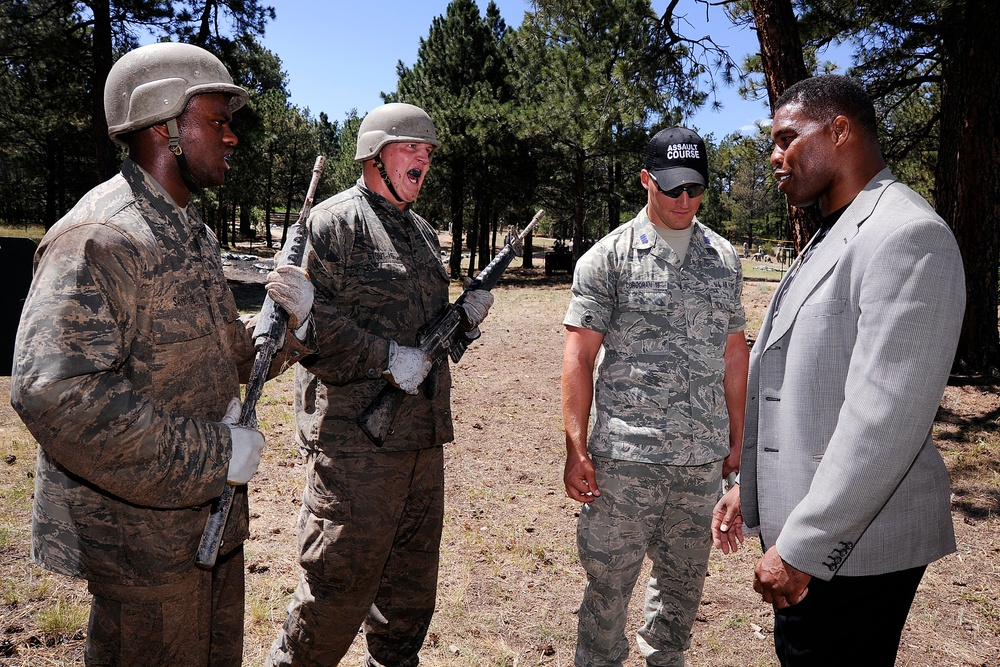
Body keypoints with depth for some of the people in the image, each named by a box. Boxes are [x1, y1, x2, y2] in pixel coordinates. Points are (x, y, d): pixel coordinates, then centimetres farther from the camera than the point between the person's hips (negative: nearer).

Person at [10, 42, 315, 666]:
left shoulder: (194, 233, 10)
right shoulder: (99, 238, -20)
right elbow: (53, 393, -31)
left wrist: (291, 321, -6)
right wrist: (214, 453, -26)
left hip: (212, 517, 9)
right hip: (142, 533, -9)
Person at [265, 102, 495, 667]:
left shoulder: (424, 233, 17)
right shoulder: (334, 222, -8)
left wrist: (465, 315, 2)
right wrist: (386, 358, -20)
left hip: (423, 437, 8)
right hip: (355, 437, -8)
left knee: (413, 573, 19)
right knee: (341, 578, 2)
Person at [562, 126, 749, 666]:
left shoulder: (724, 258, 10)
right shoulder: (608, 257, -3)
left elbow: (734, 350, 15)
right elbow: (579, 357, -6)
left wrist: (736, 438, 14)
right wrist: (576, 448, -10)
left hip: (704, 457, 4)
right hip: (625, 455, -4)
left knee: (685, 578, 17)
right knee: (609, 578, 6)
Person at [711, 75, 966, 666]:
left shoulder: (907, 235, -17)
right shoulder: (829, 240, 14)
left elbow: (885, 417, -24)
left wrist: (801, 549, -22)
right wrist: (750, 485, 16)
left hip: (854, 545, -9)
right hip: (806, 525, 9)